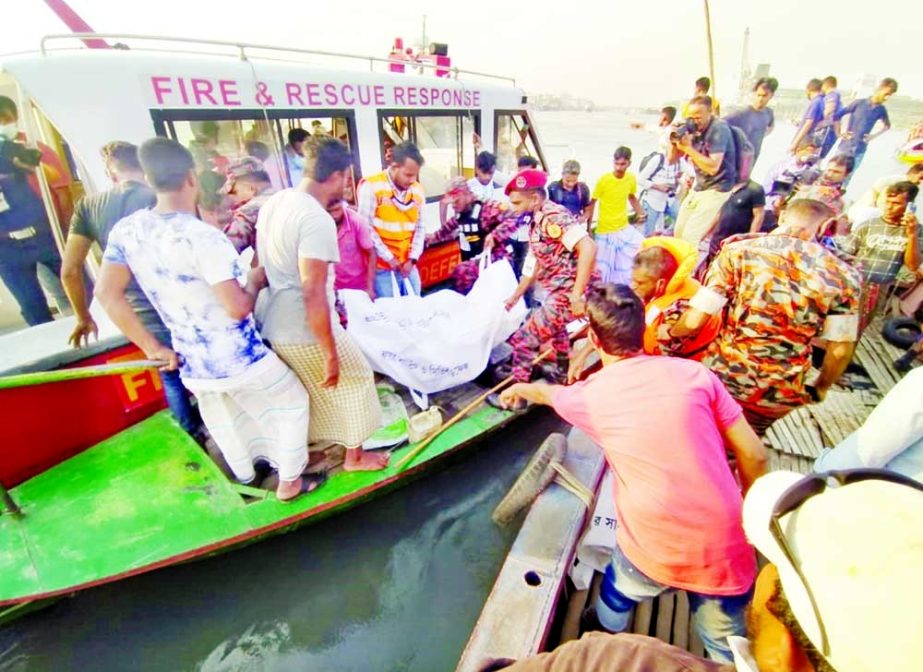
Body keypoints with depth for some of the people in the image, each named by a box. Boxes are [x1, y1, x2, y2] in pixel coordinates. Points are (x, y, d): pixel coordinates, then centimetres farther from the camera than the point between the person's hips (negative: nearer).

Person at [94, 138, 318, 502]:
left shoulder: (126, 230, -3)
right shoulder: (204, 237, -25)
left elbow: (107, 293, 0)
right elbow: (238, 308, -27)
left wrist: (154, 348, 4)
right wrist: (255, 279, -6)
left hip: (191, 362, 7)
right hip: (238, 359, -7)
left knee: (224, 424, 27)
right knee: (292, 403, 16)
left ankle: (246, 480, 50)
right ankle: (289, 482, 28)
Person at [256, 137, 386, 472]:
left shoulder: (274, 202, 5)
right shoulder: (318, 220, -23)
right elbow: (313, 294, -27)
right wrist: (331, 354, -21)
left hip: (274, 325, 9)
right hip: (306, 331, -8)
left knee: (299, 392, 27)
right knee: (353, 382, 14)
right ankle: (355, 456, 31)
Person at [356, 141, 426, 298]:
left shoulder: (418, 190, 7)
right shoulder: (371, 186, -9)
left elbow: (420, 228, 11)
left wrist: (412, 258, -1)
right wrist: (389, 258, -9)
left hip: (409, 266, 5)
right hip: (381, 267, -5)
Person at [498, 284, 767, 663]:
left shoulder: (590, 395, -3)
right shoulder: (693, 372, -1)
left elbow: (548, 394, 20)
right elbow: (753, 456, 1)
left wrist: (522, 389, 43)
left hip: (654, 553, 0)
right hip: (726, 551, 1)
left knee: (615, 599, 32)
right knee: (725, 649, 26)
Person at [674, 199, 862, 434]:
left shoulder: (738, 251, -9)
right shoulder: (842, 275, -2)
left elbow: (693, 320, -14)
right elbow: (840, 350, 1)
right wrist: (820, 389, 19)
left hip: (722, 377, -2)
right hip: (782, 395, 3)